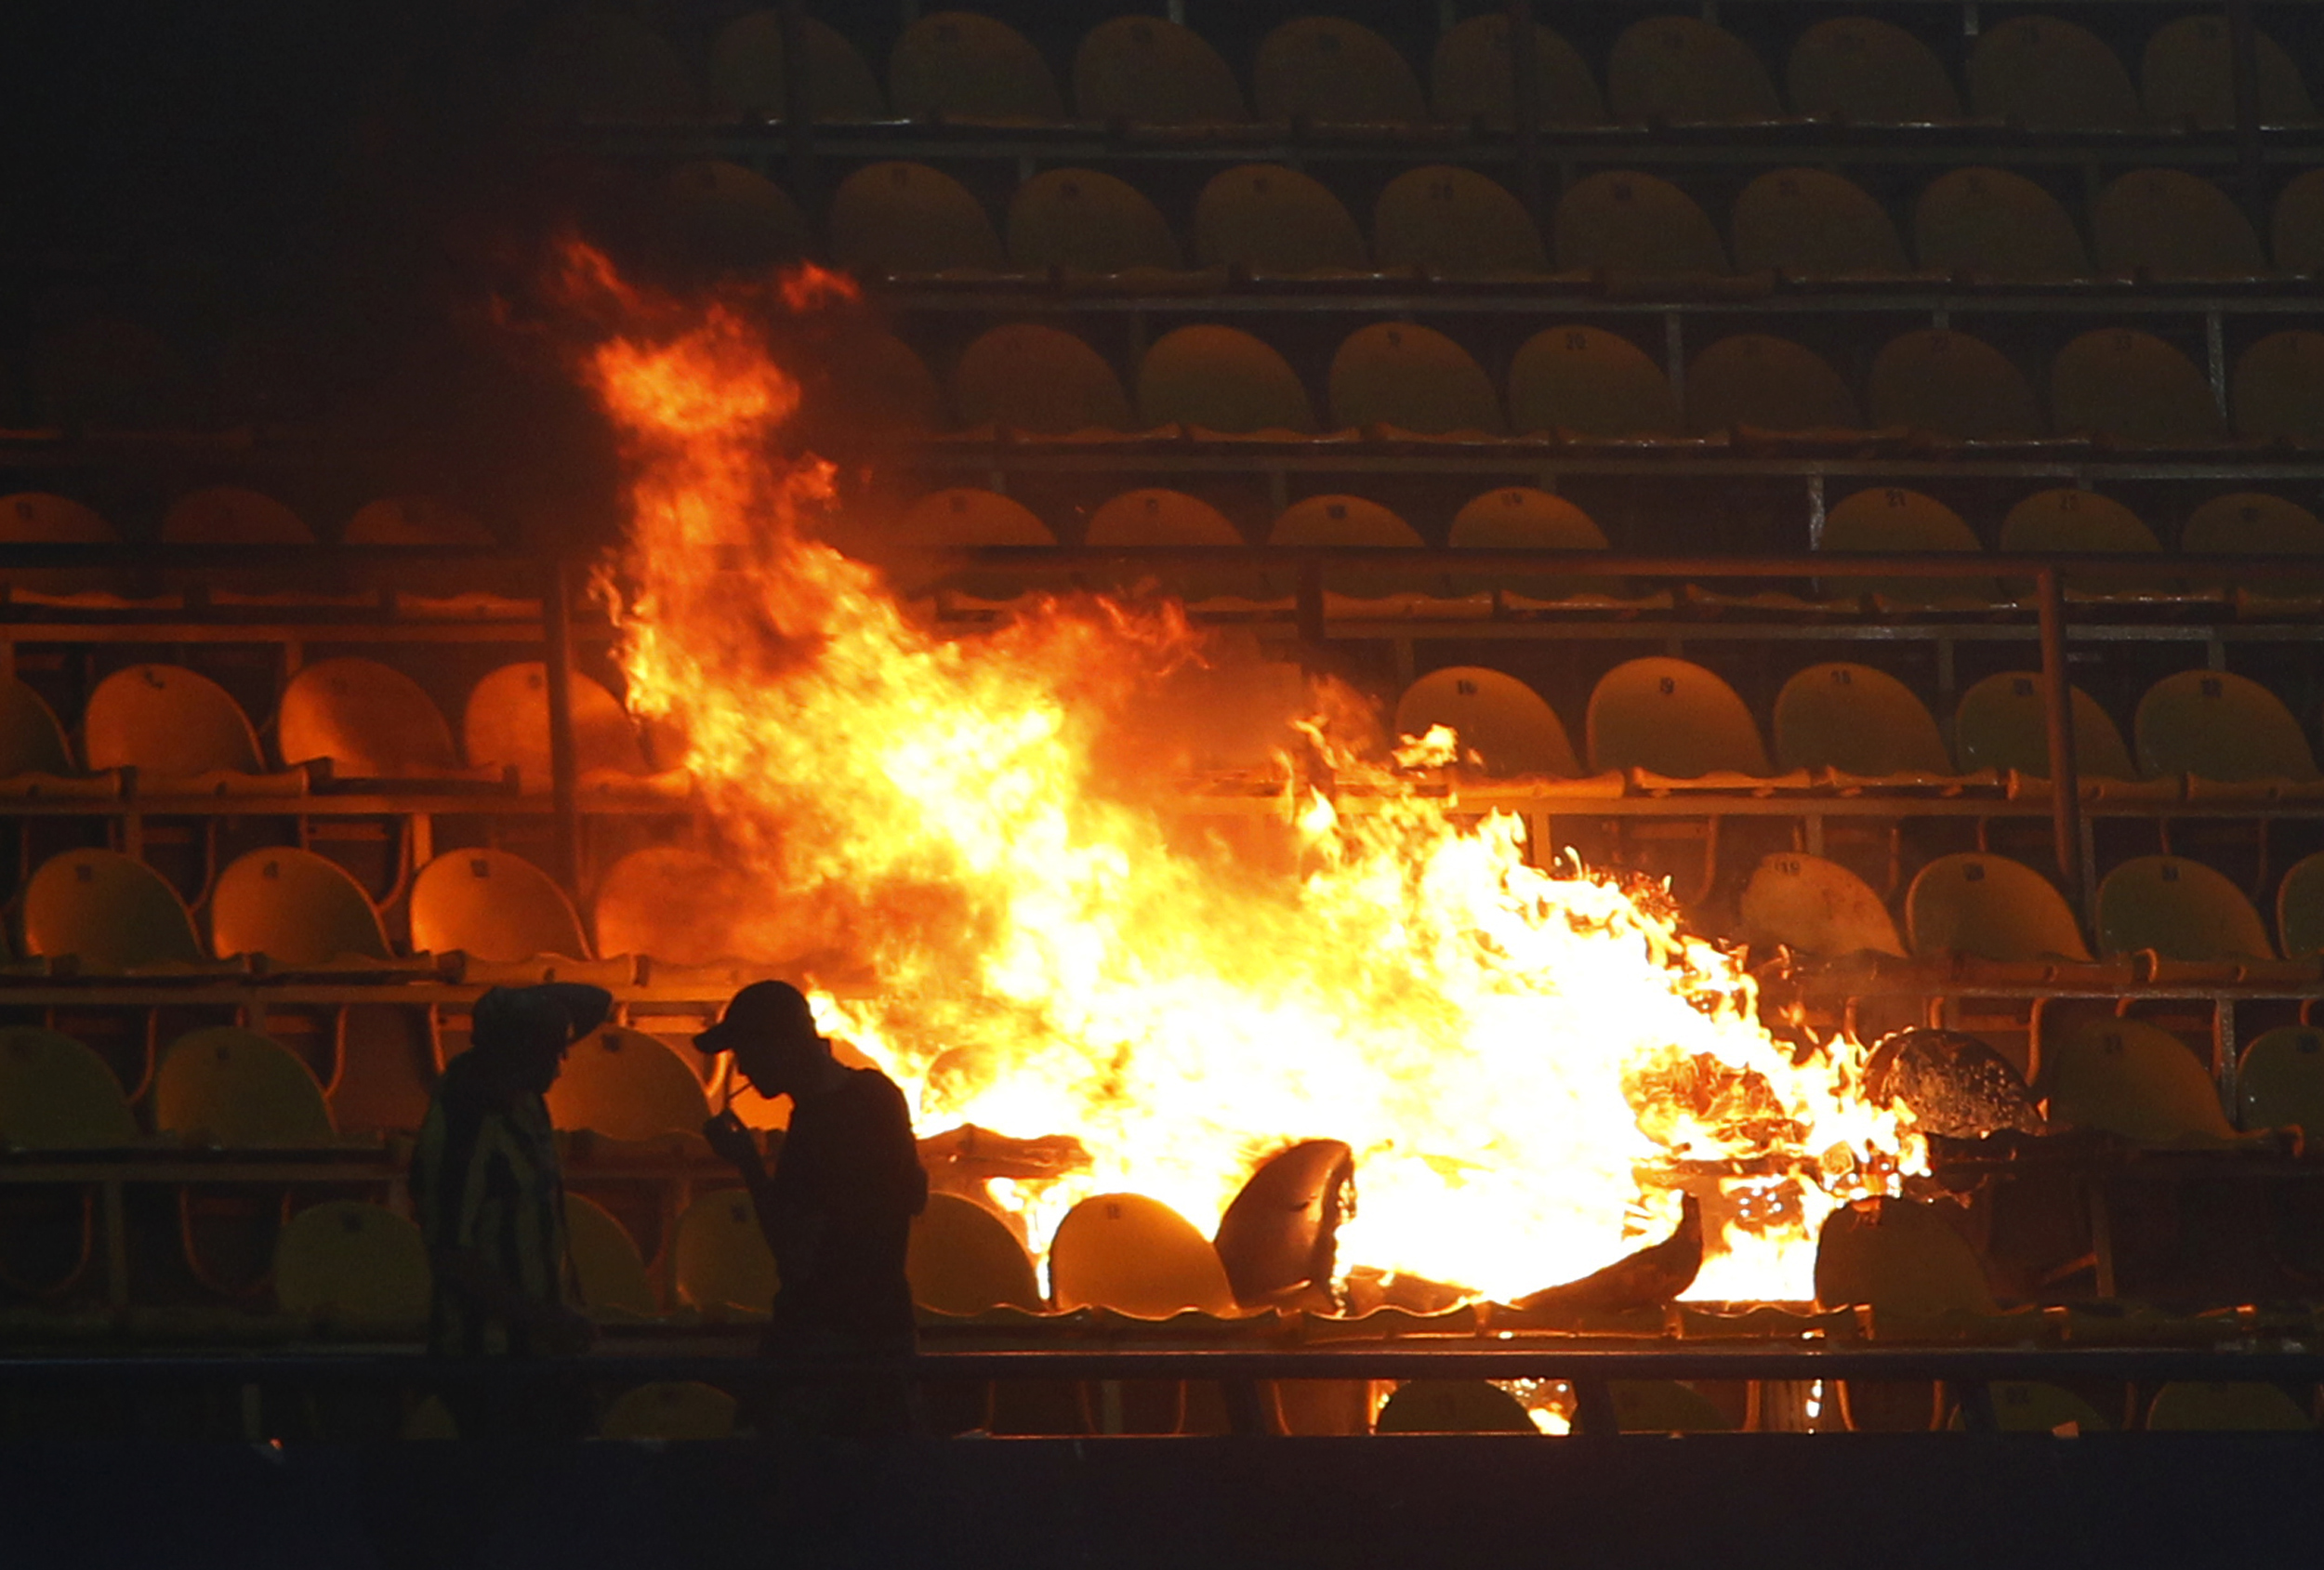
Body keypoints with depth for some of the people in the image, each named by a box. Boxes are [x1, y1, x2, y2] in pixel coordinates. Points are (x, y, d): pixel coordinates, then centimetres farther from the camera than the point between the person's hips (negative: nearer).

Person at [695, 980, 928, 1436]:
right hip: (887, 1326, 9)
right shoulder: (878, 1094, 5)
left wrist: (749, 1163, -15)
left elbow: (796, 1259, -21)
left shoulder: (815, 1127, -21)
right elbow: (915, 1198, 20)